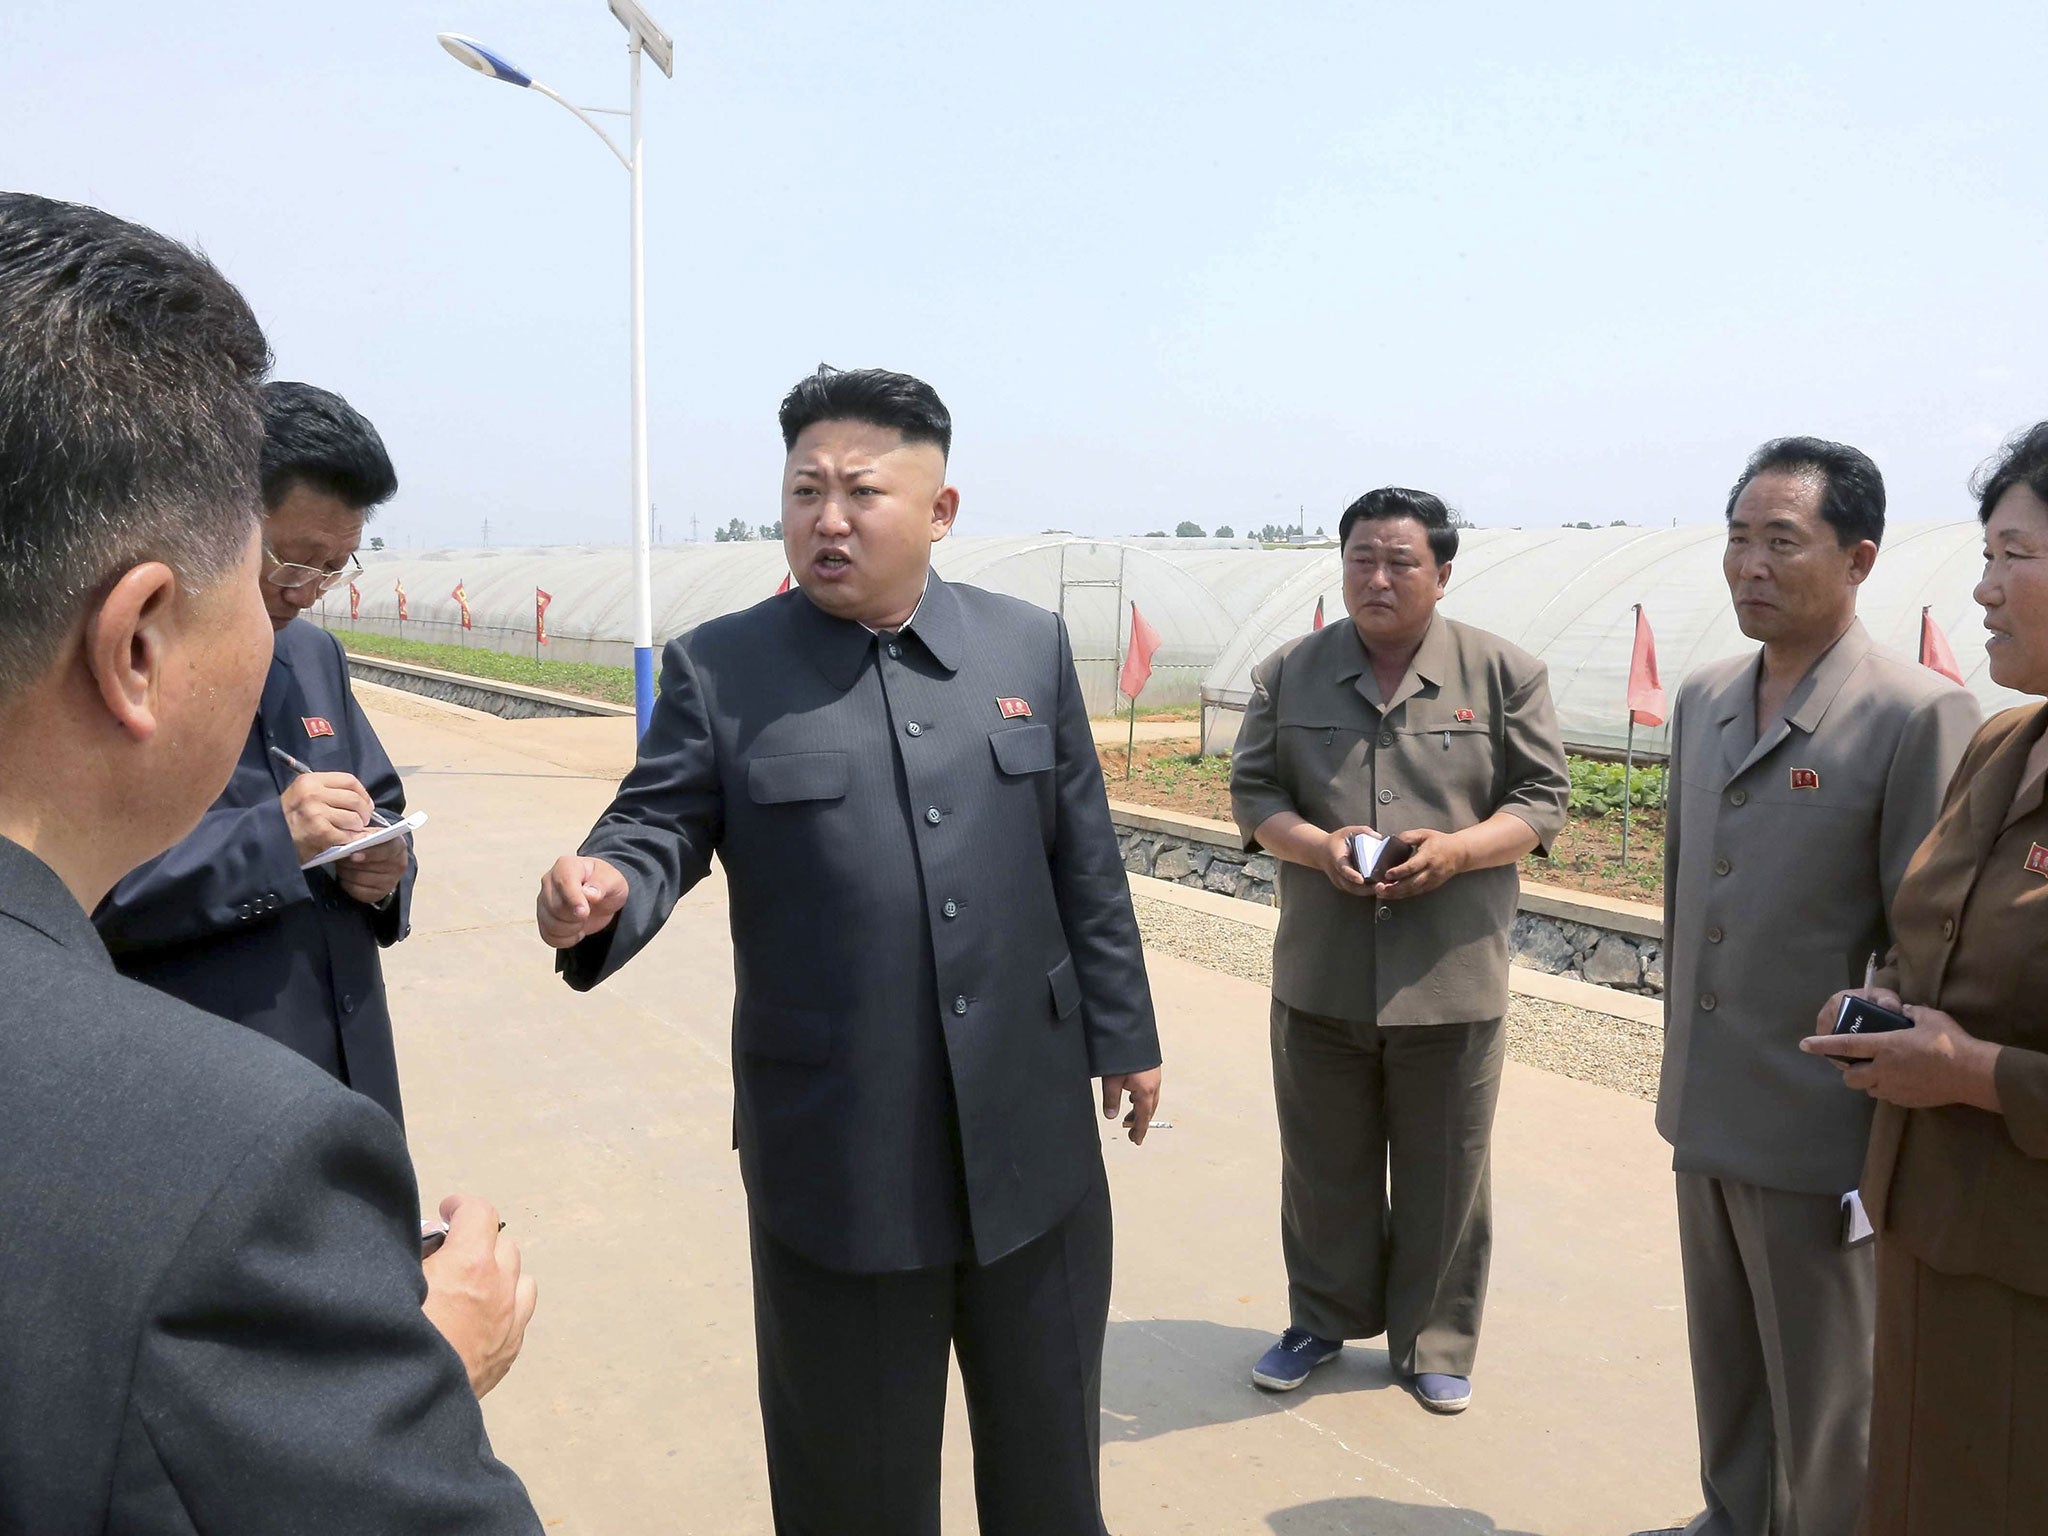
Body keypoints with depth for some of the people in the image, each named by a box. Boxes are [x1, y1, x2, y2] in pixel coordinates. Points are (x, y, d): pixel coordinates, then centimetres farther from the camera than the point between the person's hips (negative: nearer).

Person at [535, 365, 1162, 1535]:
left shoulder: (1030, 646, 3)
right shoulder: (719, 667, -4)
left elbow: (1085, 864, 7)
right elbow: (658, 831, -6)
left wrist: (1124, 1034, 10)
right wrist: (602, 892, -29)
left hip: (1033, 1126, 3)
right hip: (838, 1148, -2)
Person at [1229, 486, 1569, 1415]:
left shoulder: (1505, 673, -1)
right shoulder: (1289, 673, 3)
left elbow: (1543, 801, 0)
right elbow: (1252, 791, 5)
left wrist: (1455, 850, -18)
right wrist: (1316, 846, -15)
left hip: (1454, 977, -1)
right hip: (1319, 976, 2)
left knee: (1444, 1173, 11)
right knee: (1324, 1165, 15)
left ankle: (1433, 1341, 30)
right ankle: (1323, 1319, 35)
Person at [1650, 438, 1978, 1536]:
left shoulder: (1918, 715, -16)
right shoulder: (1702, 699, 5)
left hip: (1820, 1136, -6)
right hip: (1705, 1115, 6)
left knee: (1826, 1405, 11)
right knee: (1724, 1366, 21)